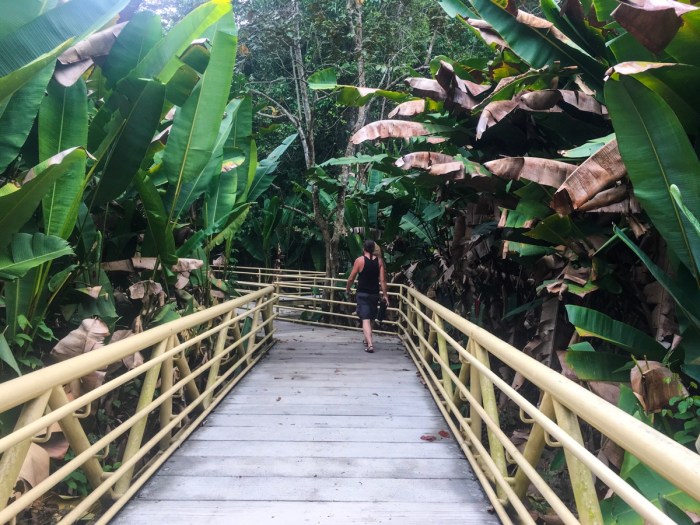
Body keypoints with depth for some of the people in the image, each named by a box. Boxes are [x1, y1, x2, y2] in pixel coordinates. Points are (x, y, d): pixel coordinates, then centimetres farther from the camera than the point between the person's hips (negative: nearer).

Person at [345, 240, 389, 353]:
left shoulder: (359, 260, -9)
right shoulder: (379, 260, -1)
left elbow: (351, 278, -4)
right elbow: (382, 280, -5)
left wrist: (347, 289, 13)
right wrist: (385, 294, 1)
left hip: (363, 294, -4)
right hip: (374, 294, 4)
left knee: (365, 319, -7)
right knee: (370, 319, 20)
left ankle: (370, 344, -20)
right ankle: (367, 340, 34)